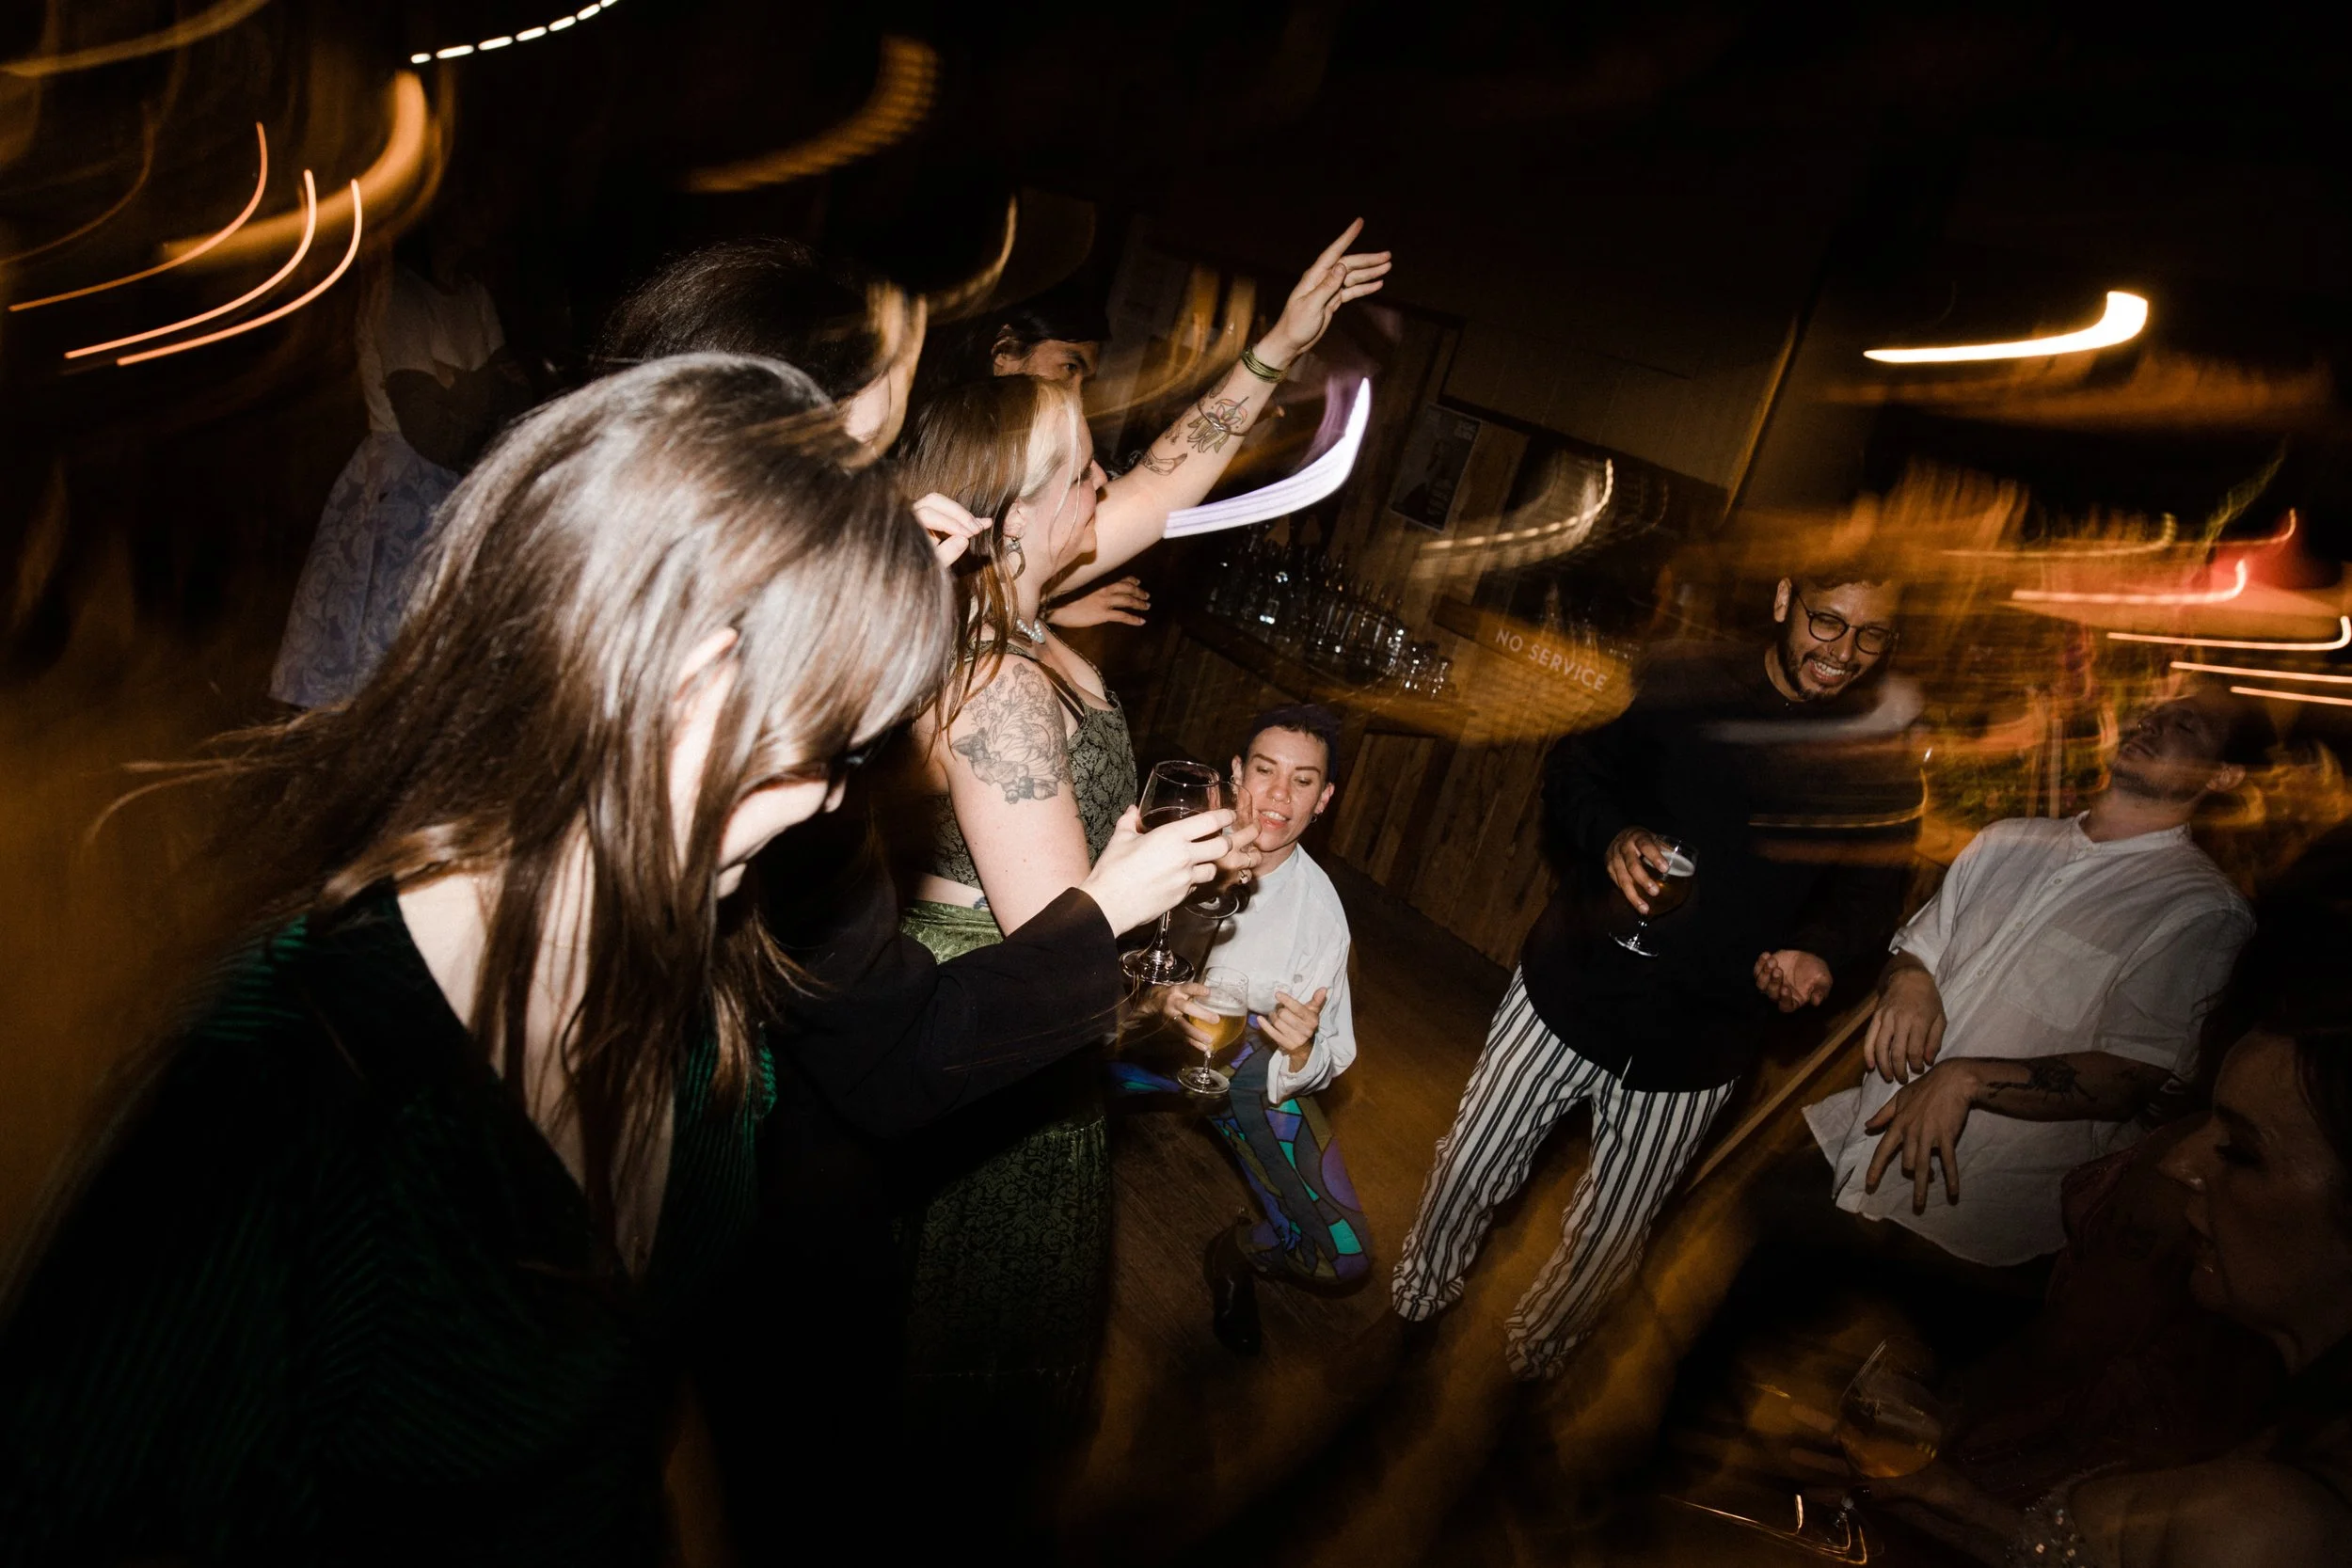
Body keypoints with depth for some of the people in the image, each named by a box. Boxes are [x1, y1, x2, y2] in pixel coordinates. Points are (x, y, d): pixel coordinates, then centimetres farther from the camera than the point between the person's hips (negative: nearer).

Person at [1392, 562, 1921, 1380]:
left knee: (1608, 1240, 16)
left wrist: (1818, 950, -18)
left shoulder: (1887, 759, -6)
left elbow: (1868, 894, 3)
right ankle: (1414, 1303, 45)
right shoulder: (1682, 680, -9)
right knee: (1469, 1168, 14)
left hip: (1697, 1044, 0)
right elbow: (1576, 769, 0)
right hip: (1568, 989, 0)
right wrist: (1611, 835, -21)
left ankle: (1529, 1361, 46)